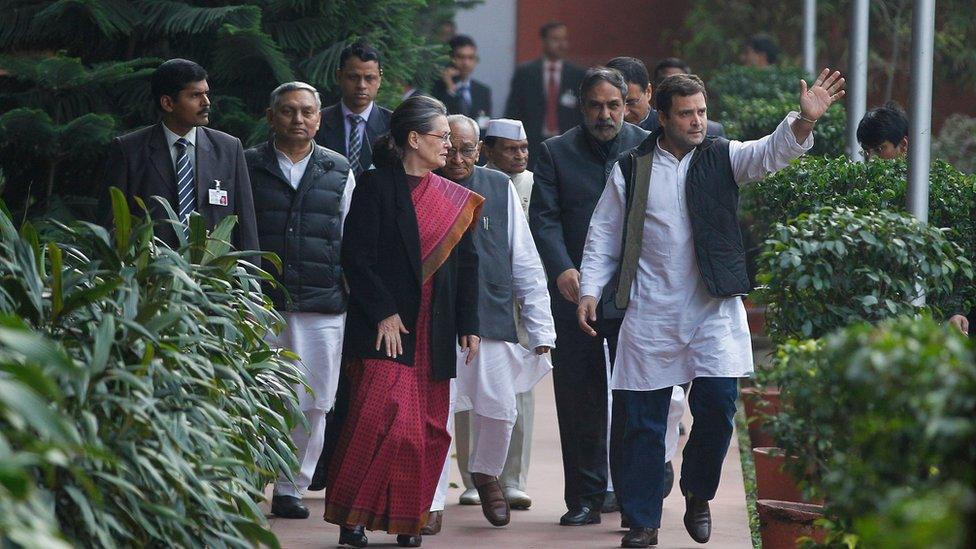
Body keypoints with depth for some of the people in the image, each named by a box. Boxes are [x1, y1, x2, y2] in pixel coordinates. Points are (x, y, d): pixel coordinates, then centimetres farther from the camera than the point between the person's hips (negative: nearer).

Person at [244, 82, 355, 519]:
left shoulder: (338, 172, 12)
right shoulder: (247, 166, 6)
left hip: (321, 307, 2)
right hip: (258, 303, -2)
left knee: (312, 404, 1)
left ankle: (291, 489, 11)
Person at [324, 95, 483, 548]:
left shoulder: (454, 200, 13)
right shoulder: (376, 186, -3)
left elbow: (465, 264, 16)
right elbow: (357, 255, -8)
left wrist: (469, 325, 10)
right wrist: (383, 312, -14)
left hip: (434, 332, 6)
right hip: (386, 327, -6)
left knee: (428, 430, 4)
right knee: (381, 419, -15)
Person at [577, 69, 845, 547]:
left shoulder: (722, 158, 5)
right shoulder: (631, 169, 5)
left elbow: (771, 152, -13)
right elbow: (604, 235, 9)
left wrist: (804, 120, -32)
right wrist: (590, 289, -1)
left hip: (713, 310, 0)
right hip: (649, 312, 0)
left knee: (718, 404, -10)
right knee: (642, 418, 2)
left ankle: (697, 493, 15)